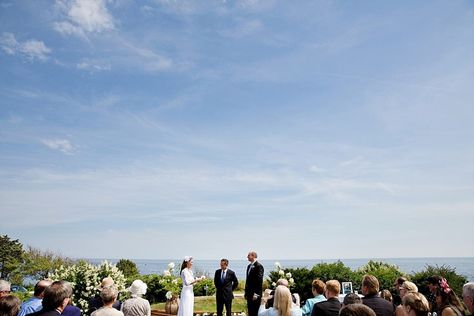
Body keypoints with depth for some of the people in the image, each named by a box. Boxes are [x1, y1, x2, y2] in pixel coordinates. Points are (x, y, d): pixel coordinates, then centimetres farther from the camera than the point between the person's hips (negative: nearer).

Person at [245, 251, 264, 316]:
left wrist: (256, 294, -19)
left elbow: (259, 280, -18)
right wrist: (246, 292, 14)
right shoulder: (249, 266, 12)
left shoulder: (259, 266, -14)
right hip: (249, 293, 8)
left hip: (255, 294, -8)